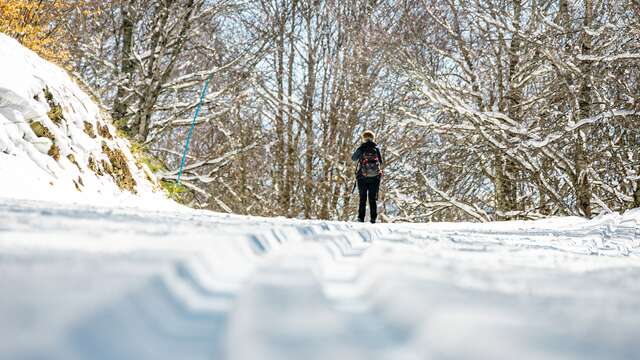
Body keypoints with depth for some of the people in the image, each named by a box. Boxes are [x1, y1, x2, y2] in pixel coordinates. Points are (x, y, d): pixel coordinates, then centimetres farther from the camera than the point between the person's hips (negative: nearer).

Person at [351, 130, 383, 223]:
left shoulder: (361, 148, -3)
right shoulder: (376, 148, -1)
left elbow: (353, 158, 11)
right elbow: (381, 162, 2)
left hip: (362, 177, -1)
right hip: (375, 177, 1)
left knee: (362, 198, 7)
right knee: (372, 198, 6)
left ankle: (361, 217, 0)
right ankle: (373, 218, 0)